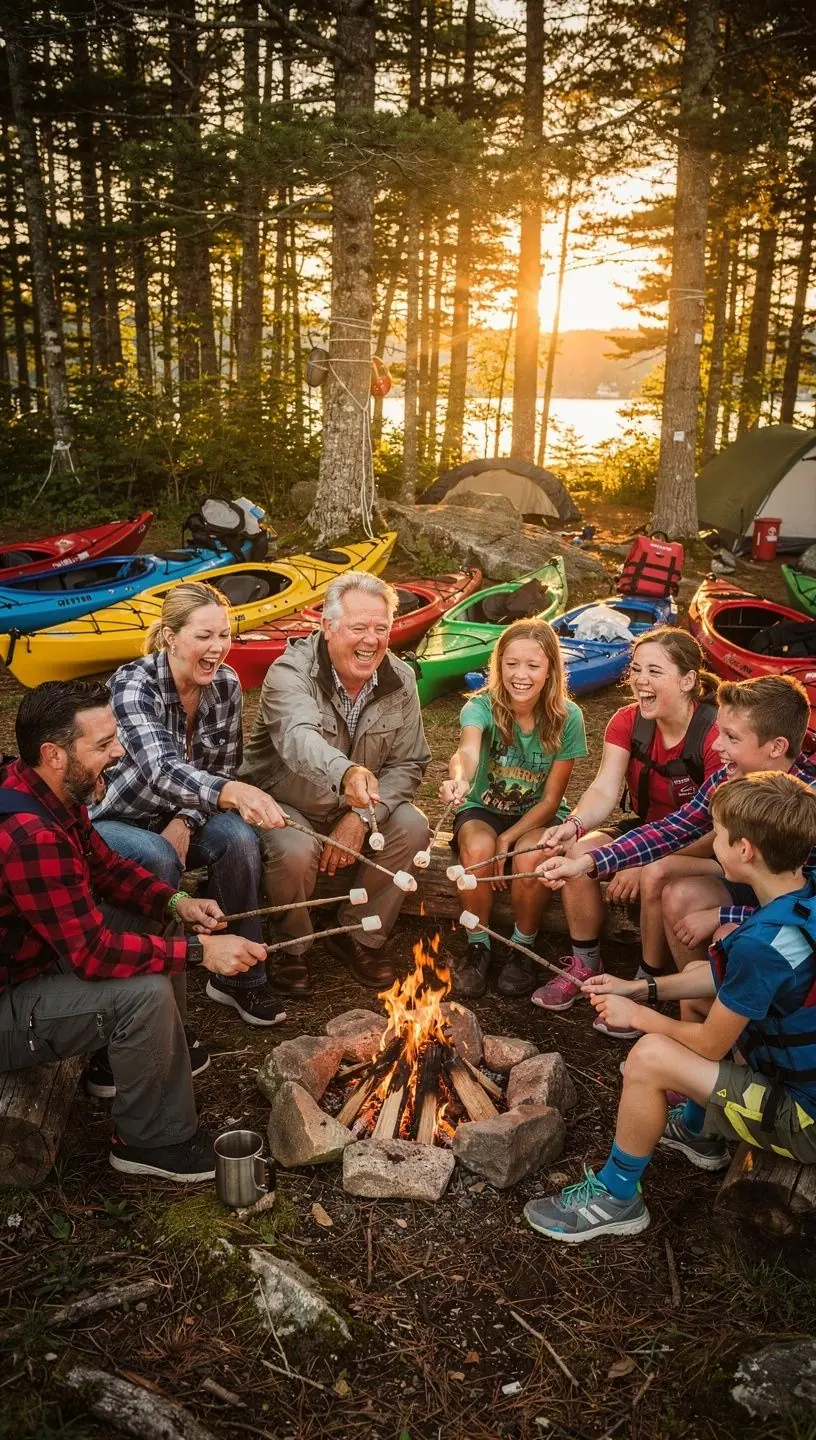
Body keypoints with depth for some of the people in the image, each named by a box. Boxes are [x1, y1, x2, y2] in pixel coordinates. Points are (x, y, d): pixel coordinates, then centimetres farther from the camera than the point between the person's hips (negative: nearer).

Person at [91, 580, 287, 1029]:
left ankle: (239, 977, -8)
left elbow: (222, 770, -2)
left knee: (239, 837, -24)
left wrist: (185, 822, -21)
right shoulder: (133, 685, -26)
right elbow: (161, 772, -42)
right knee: (159, 858, -34)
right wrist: (234, 792, -61)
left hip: (177, 819, 4)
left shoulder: (225, 684, -9)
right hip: (113, 820, -4)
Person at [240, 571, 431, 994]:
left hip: (355, 807, 5)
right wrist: (346, 774, -69)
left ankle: (360, 935, 2)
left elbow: (409, 764, -5)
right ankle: (290, 946, -2)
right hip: (282, 804, -4)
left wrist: (362, 816, -21)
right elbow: (300, 739, -47)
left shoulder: (400, 680, -8)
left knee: (413, 827, -20)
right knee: (295, 851, -34)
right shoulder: (290, 673, -25)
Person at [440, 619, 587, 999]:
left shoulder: (567, 718, -15)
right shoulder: (482, 707, -19)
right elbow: (468, 749, -43)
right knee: (478, 848, -33)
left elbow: (551, 799, -10)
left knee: (528, 861, -31)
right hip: (484, 810, 0)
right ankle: (478, 947, -7)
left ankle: (523, 949, -1)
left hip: (537, 816, 0)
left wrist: (508, 838, -23)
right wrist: (459, 779, -67)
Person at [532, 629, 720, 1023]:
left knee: (656, 876, -35)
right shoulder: (628, 723, -6)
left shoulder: (715, 734, -24)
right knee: (577, 853, -20)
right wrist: (574, 825, -38)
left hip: (705, 853, -5)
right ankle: (585, 965, 1)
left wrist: (646, 862, -29)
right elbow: (603, 791, -16)